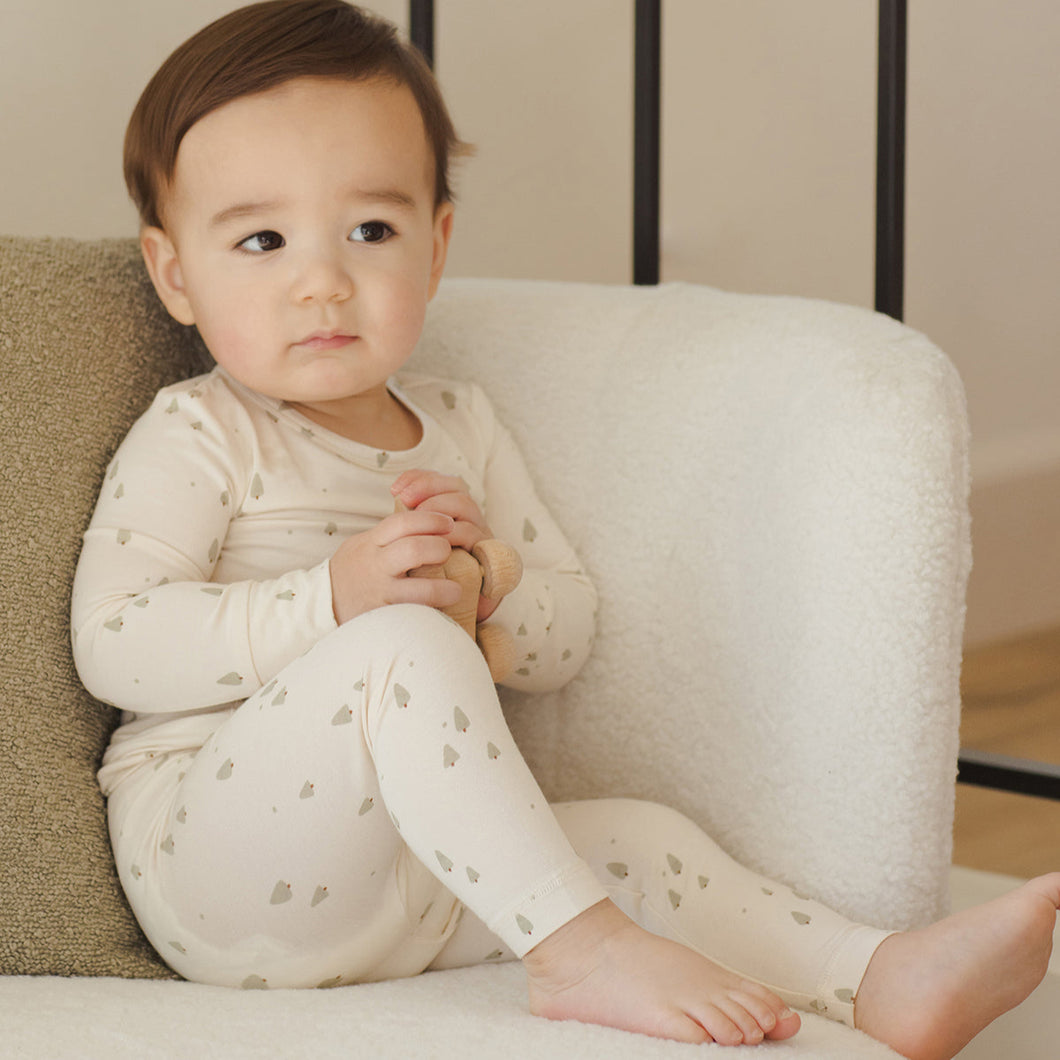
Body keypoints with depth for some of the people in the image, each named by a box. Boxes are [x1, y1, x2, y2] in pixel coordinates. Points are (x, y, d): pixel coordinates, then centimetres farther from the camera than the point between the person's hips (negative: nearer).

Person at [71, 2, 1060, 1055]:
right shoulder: (196, 440, -4)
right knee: (404, 650, -31)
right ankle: (580, 951, -34)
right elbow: (113, 644, -17)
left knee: (639, 840, -7)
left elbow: (567, 635, 16)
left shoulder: (458, 427, 16)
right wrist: (334, 600, -26)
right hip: (219, 864, -7)